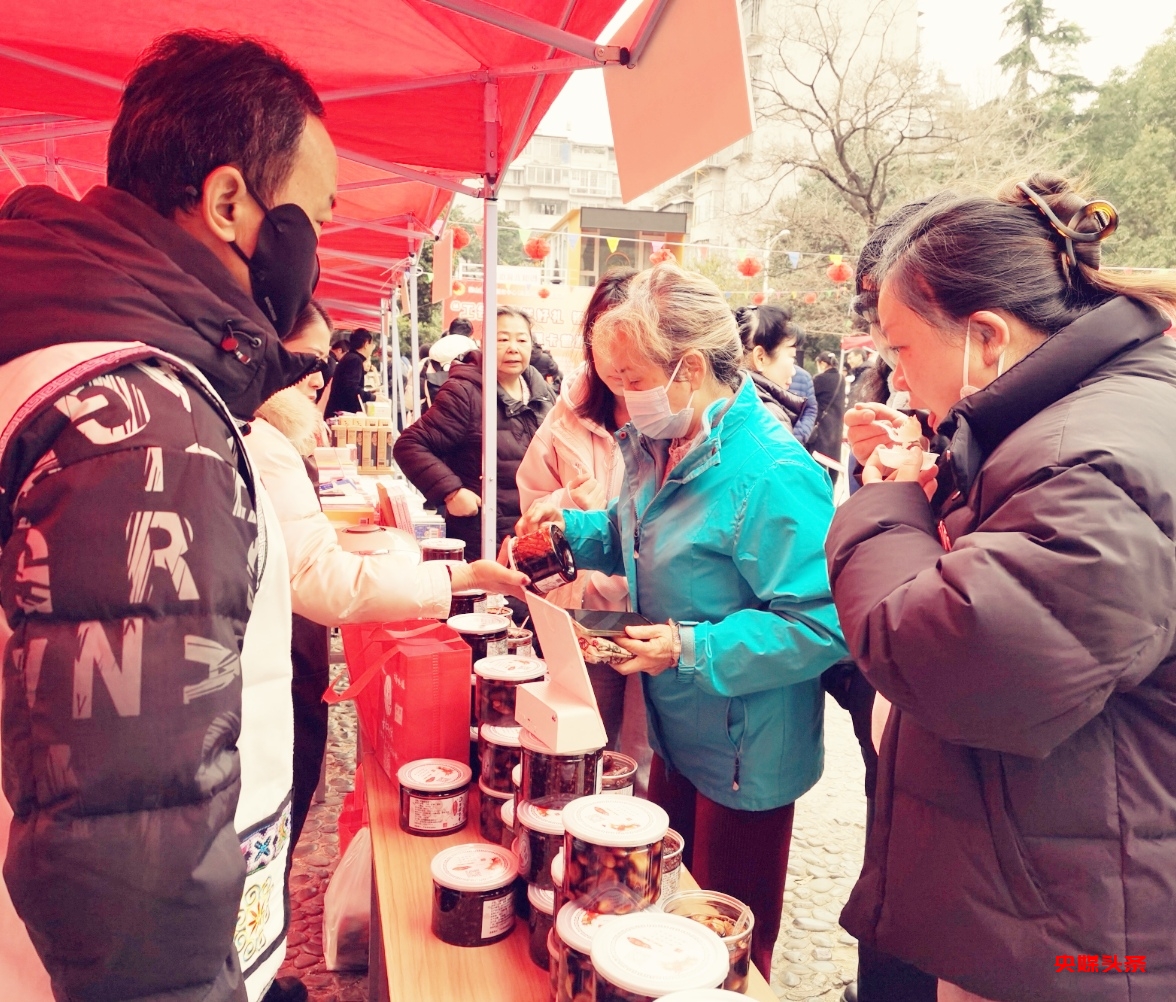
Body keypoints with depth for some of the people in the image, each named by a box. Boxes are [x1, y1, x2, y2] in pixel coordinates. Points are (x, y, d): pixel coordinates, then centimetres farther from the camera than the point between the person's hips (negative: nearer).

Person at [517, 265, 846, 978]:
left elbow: (821, 626, -29)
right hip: (679, 738, 9)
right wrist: (571, 525, -1)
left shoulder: (771, 473, -28)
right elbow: (637, 542, 18)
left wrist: (693, 650, -28)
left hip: (742, 758, -8)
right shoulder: (668, 448, 2)